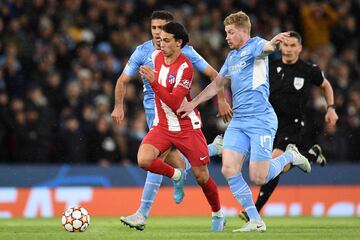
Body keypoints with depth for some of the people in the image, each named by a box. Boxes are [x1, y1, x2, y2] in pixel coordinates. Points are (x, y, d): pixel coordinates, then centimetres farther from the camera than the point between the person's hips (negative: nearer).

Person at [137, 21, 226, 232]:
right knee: (144, 160, -22)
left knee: (201, 176, 3)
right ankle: (177, 176, 7)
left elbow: (174, 103, -27)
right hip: (162, 125, 5)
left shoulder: (185, 68, -20)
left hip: (186, 126, -5)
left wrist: (154, 82, -36)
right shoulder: (156, 56, 0)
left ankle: (218, 214, 29)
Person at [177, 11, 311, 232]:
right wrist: (192, 103, 29)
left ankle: (290, 156, 19)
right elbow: (217, 84, 32)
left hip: (261, 120, -8)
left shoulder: (254, 45, -5)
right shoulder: (232, 56, 19)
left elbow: (267, 47, -31)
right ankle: (256, 221, -1)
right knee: (229, 169, -9)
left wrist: (274, 42, -55)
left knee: (258, 178, -11)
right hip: (238, 121, 8)